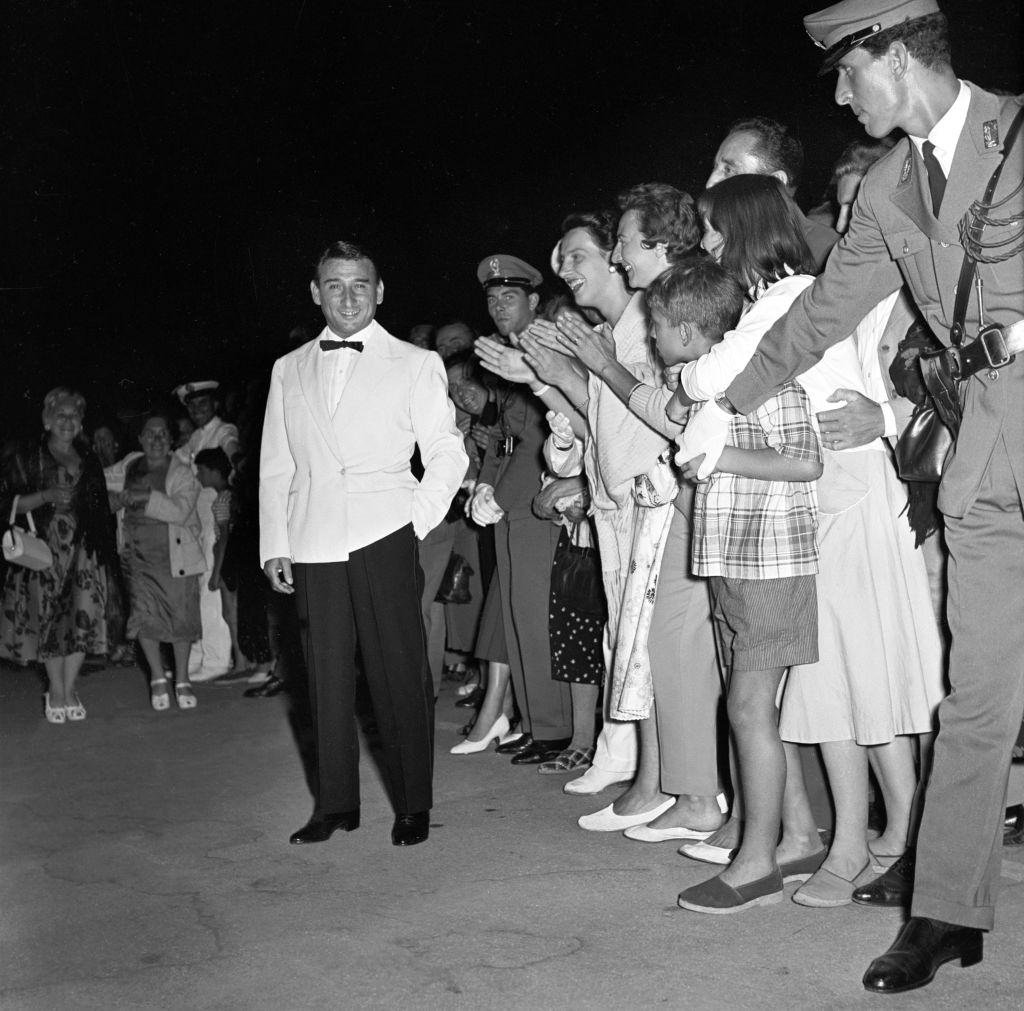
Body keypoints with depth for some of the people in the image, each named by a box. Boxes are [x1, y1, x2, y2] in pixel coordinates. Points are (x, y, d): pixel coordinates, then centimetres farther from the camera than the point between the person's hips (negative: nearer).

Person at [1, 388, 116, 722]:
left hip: (83, 549, 3)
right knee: (49, 617, -4)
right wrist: (46, 496, -15)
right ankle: (57, 692, 8)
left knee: (84, 615, -8)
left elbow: (101, 508, 18)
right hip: (44, 548, -3)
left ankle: (68, 690, 3)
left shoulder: (89, 461, 17)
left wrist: (105, 551, 9)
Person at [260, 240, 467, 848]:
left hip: (384, 537, -3)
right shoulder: (289, 371, 17)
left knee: (399, 673, -3)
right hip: (314, 545, 3)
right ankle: (336, 805, 15)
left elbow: (448, 454, 5)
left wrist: (418, 520, -6)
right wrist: (274, 544, 8)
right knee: (327, 676, 5)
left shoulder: (416, 364, 8)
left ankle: (414, 806, 7)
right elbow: (276, 466, 16)